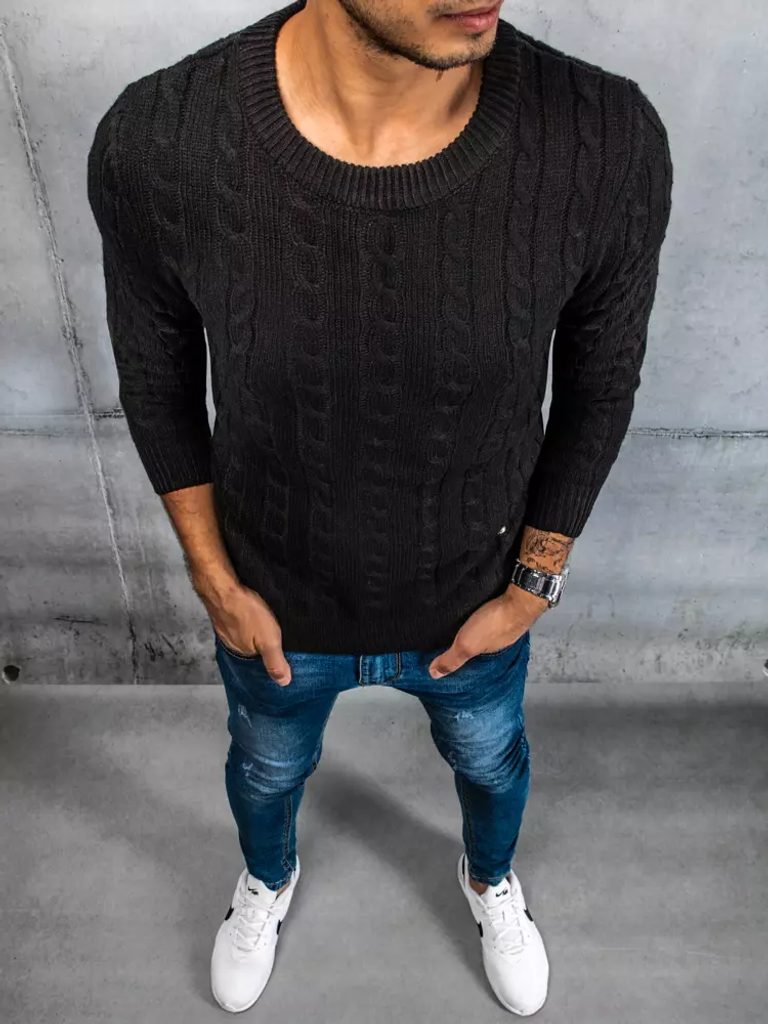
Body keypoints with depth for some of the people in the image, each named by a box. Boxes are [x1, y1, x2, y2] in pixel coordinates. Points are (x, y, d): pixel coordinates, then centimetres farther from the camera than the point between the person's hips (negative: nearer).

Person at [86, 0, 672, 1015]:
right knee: (268, 769, 32)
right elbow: (157, 373, -9)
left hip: (473, 603, 1)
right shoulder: (154, 143, -28)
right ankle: (268, 878, 72)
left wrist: (534, 585, -5)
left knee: (491, 762, 32)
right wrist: (214, 578, -5)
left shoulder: (611, 141, -28)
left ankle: (490, 879, 72)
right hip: (274, 606, 0)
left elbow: (601, 379, -9)